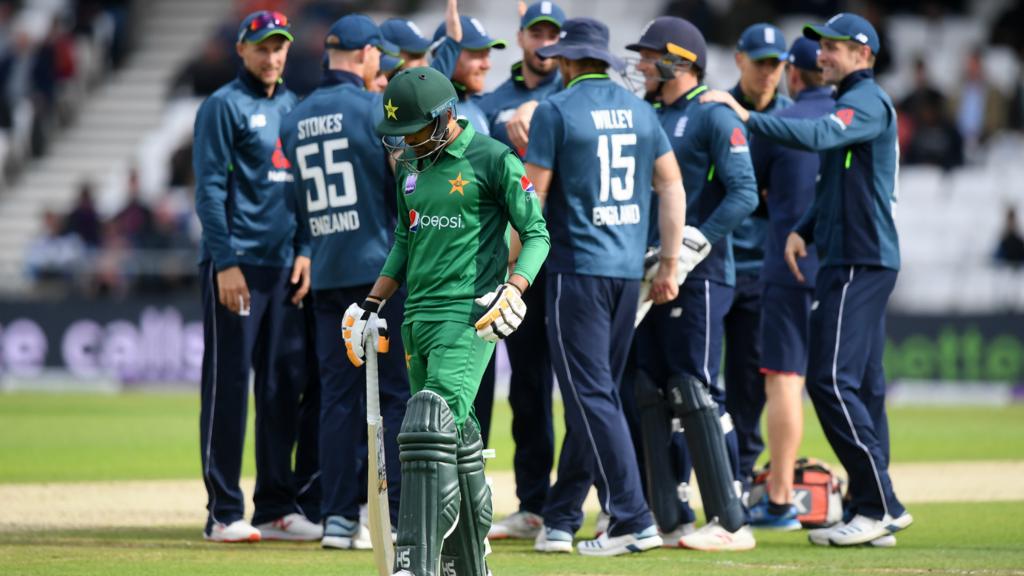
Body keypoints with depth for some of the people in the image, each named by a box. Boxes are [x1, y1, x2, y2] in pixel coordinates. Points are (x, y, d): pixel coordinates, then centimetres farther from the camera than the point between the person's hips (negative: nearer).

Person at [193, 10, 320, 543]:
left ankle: (276, 508, 12)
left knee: (284, 386, 7)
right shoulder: (224, 107, -4)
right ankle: (224, 514, -3)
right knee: (228, 385, -5)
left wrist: (305, 250, 8)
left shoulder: (292, 107, 16)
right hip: (236, 265, -7)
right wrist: (225, 263, -16)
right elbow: (210, 189, -10)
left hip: (283, 266, 7)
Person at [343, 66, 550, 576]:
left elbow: (536, 233, -3)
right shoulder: (411, 166, 17)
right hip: (417, 318, 7)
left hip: (469, 318, -7)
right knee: (457, 442, 8)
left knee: (432, 425, -20)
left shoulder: (495, 160, -5)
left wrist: (514, 290, -19)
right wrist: (371, 306, 21)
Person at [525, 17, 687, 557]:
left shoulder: (555, 110, -6)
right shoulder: (639, 109, 11)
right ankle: (560, 518, 19)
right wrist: (669, 264, 11)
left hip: (577, 266, -6)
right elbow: (671, 185, 9)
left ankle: (632, 519, -13)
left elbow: (532, 195, -8)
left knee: (591, 395, -5)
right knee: (593, 393, 12)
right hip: (628, 269, 6)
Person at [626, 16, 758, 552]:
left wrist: (696, 243, -22)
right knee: (652, 392, 7)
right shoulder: (650, 117, 17)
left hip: (700, 276, -8)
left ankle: (731, 522, -9)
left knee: (695, 391, -11)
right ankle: (670, 521, 13)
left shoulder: (715, 117, -8)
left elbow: (744, 194, -16)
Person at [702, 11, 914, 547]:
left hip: (860, 262, -10)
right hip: (857, 261, 10)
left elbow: (817, 136, -30)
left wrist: (747, 117, -32)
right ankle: (873, 508, 13)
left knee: (832, 380, -14)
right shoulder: (850, 102, 20)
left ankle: (879, 506, -13)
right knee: (862, 386, 10)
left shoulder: (868, 102, -11)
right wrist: (804, 229, 10)